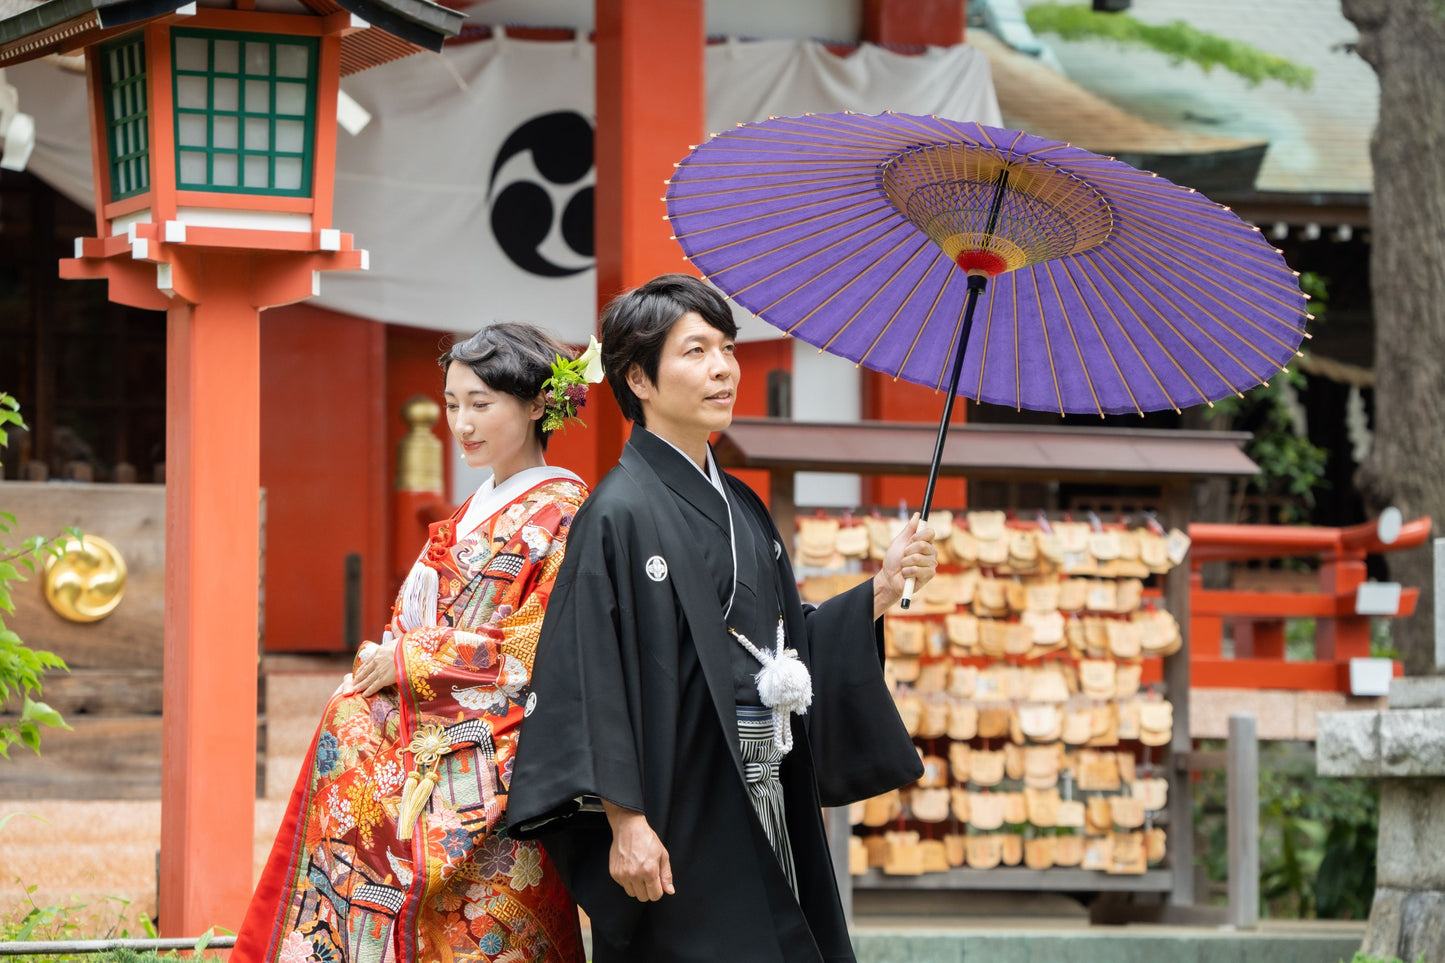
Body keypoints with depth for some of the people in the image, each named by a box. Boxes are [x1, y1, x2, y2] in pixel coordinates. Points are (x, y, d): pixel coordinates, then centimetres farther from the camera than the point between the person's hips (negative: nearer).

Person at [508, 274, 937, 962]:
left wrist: (884, 588, 6)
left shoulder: (741, 509, 14)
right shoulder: (621, 513, -11)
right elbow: (594, 677, -16)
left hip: (760, 817, 8)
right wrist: (625, 821, -22)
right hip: (676, 821, -8)